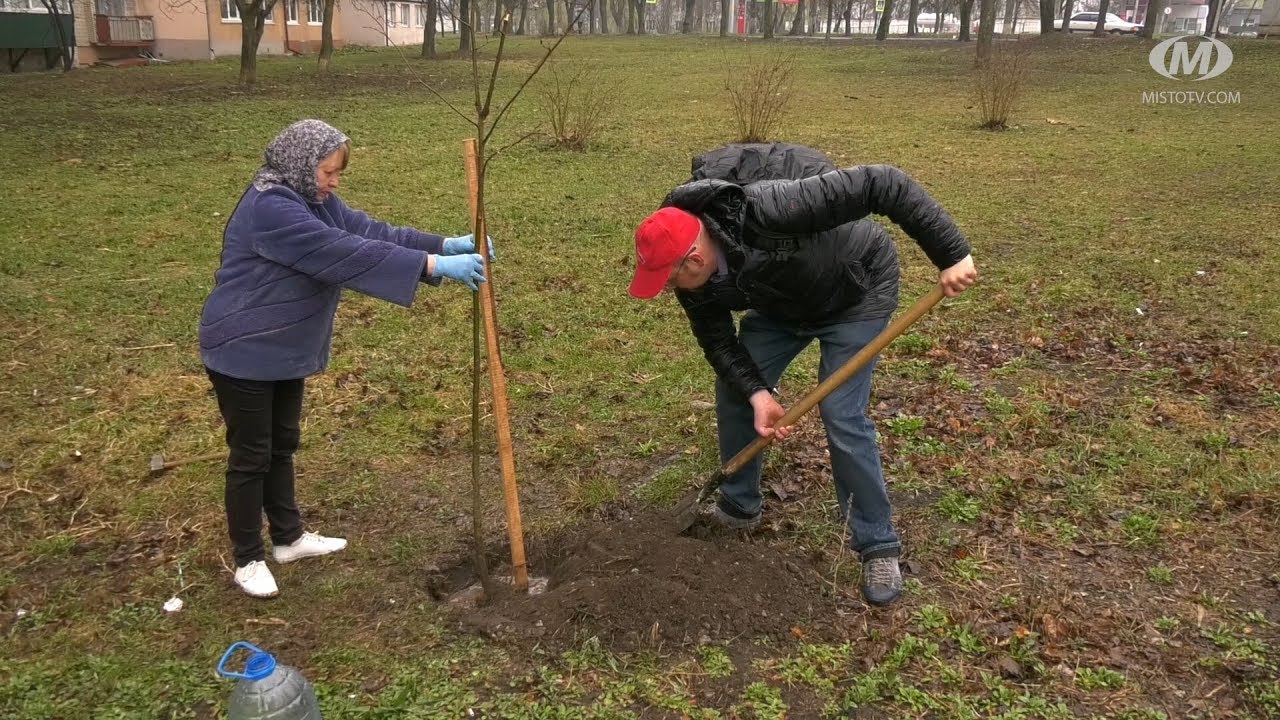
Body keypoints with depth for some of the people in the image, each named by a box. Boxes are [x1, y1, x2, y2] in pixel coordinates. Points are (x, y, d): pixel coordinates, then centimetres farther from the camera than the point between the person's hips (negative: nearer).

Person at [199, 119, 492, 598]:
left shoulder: (313, 199, 4)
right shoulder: (270, 209, -27)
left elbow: (370, 232, -3)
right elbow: (347, 254, -34)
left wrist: (444, 245, -15)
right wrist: (434, 266, -36)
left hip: (285, 351, 9)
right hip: (243, 354, -9)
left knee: (281, 446, 20)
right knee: (251, 456, 3)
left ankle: (289, 537, 35)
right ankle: (248, 560, 19)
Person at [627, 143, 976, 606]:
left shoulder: (767, 211, -44)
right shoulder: (694, 275, -21)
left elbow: (883, 185, -42)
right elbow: (717, 339, -10)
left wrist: (951, 254, -44)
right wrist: (757, 392, -27)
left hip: (855, 293, -6)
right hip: (782, 303, 7)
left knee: (842, 415, -14)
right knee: (732, 390, 4)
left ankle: (879, 547, 3)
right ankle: (738, 508, 25)